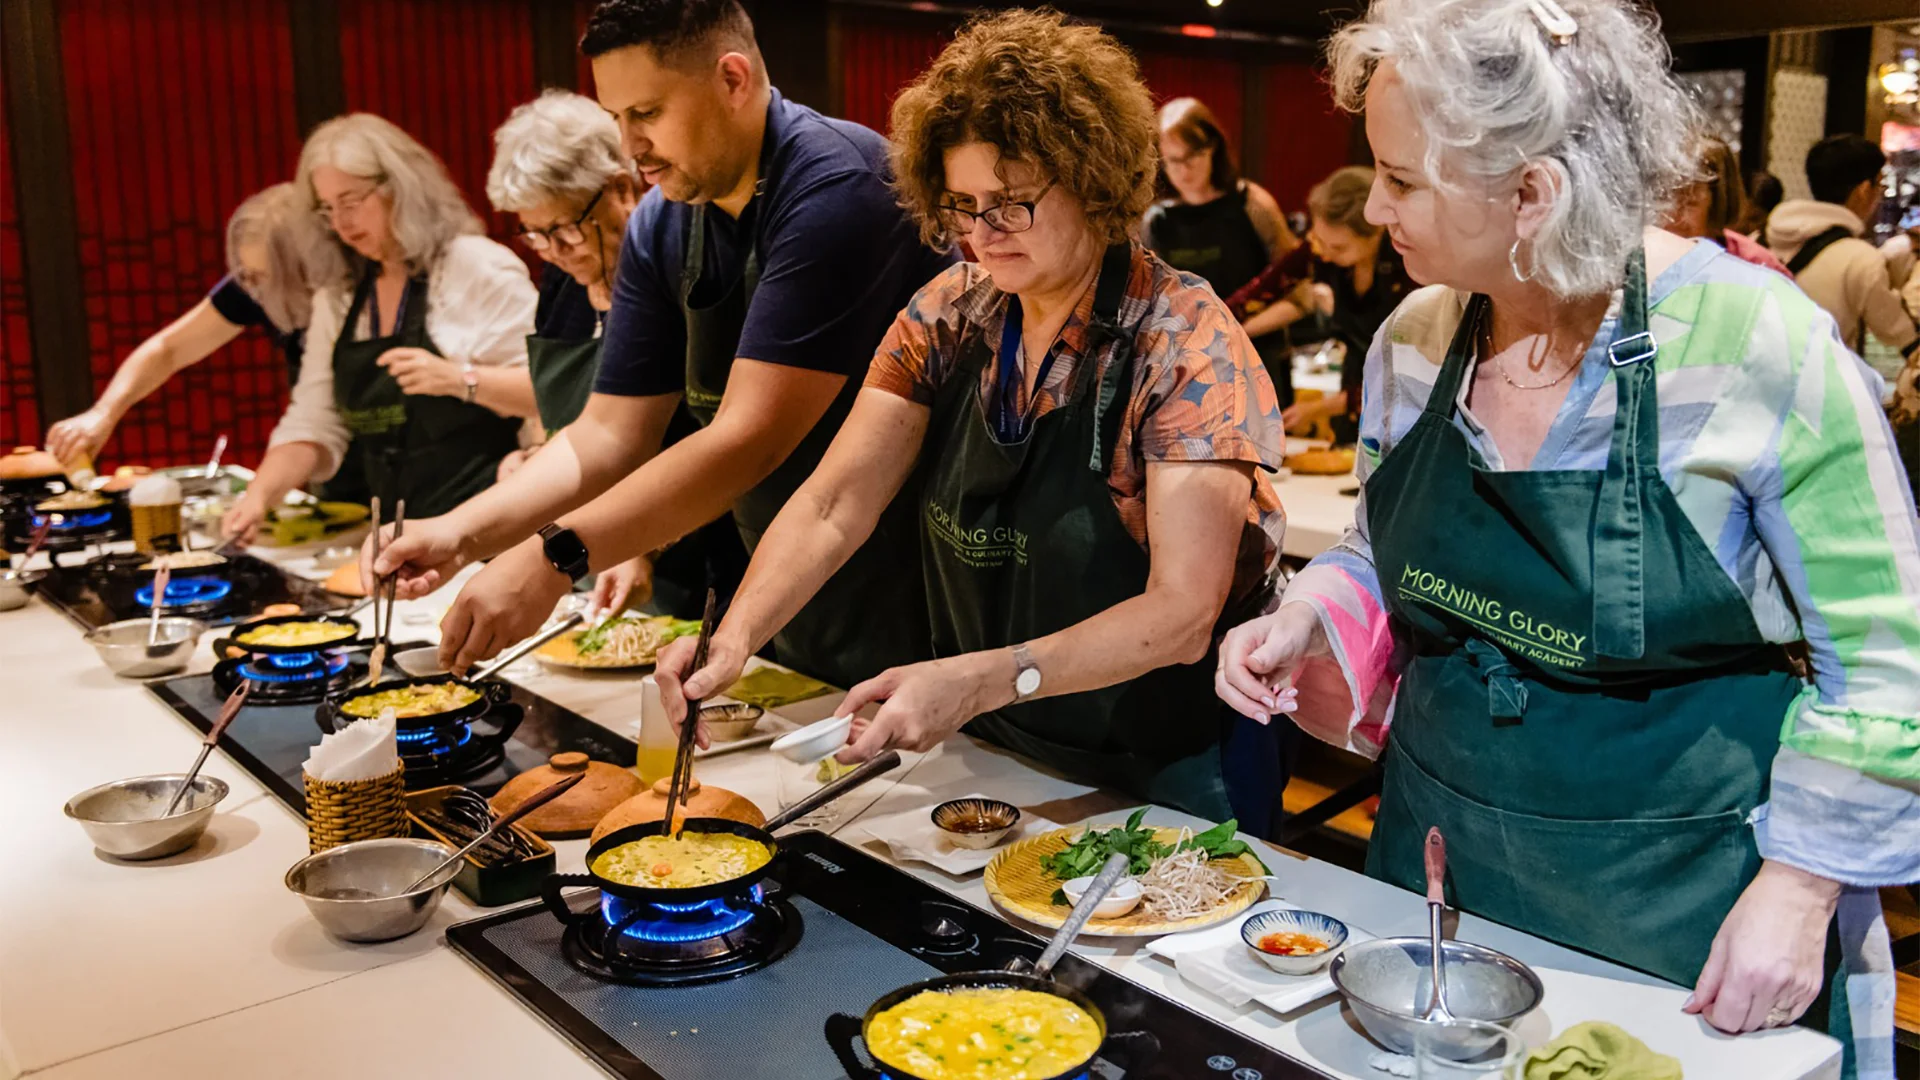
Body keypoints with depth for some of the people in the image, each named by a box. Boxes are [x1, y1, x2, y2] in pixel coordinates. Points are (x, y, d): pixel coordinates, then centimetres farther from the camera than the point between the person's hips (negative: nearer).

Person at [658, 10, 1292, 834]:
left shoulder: (1184, 341, -20)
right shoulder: (948, 317, -5)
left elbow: (1181, 612, -26)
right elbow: (833, 508, -12)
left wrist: (982, 679, -38)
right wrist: (736, 635, -29)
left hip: (1160, 773, -4)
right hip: (986, 759, 5)